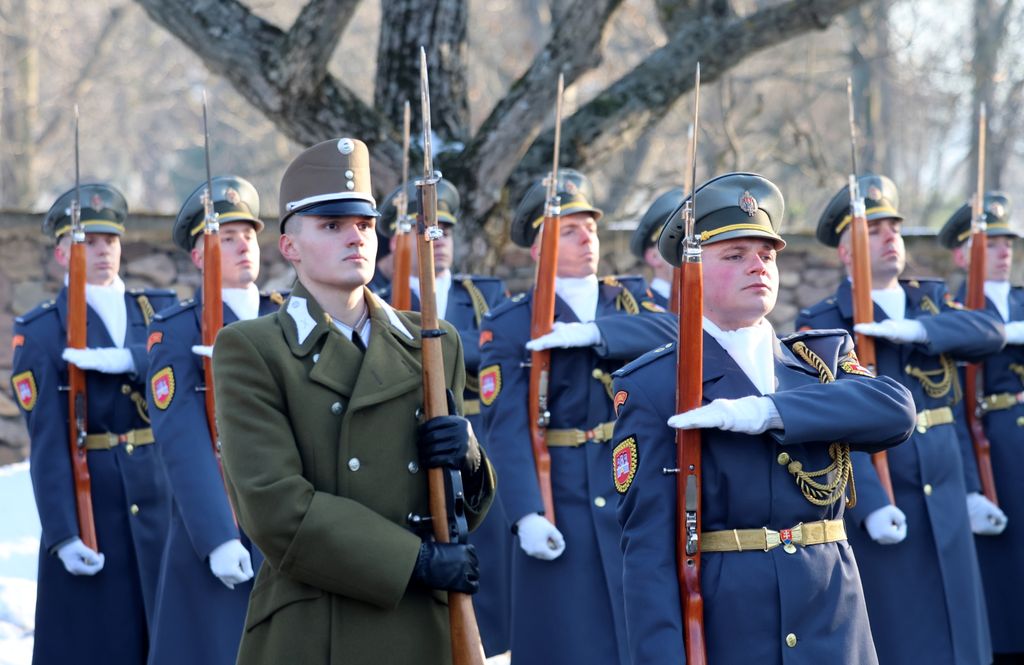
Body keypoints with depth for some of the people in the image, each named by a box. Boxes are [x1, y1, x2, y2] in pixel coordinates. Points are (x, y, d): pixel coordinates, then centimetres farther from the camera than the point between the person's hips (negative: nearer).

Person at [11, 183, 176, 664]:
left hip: (166, 499, 3)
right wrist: (63, 534, -16)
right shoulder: (39, 332, -1)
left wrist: (126, 360, -24)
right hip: (91, 509, -3)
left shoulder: (160, 309, 11)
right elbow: (46, 442, -9)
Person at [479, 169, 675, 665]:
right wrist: (526, 514, -25)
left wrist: (593, 332, -21)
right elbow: (506, 426, -12)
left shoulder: (632, 305, 13)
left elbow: (672, 332, -10)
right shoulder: (509, 325, -1)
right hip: (564, 507, -4)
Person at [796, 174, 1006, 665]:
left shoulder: (932, 302, 12)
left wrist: (918, 330, -22)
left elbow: (990, 331, -7)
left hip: (947, 508, 5)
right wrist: (870, 505, -29)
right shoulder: (821, 326, -5)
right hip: (876, 507, -5)